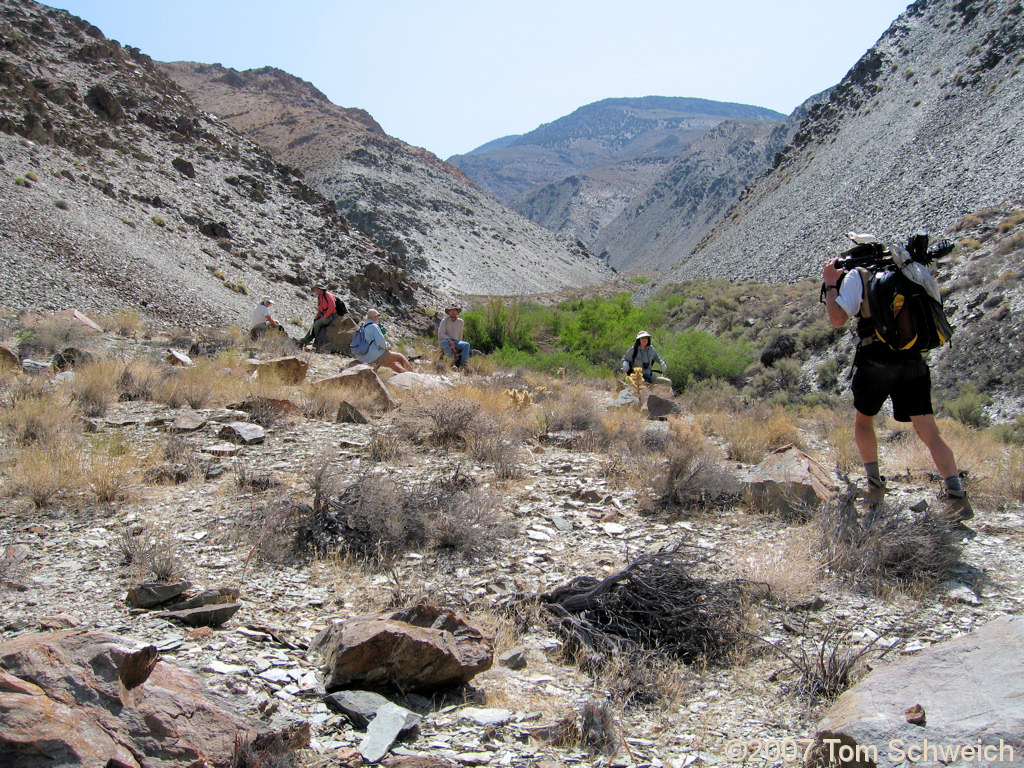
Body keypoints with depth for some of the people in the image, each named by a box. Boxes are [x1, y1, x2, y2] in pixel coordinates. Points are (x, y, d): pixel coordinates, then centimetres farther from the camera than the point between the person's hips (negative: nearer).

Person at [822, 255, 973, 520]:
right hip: (913, 359, 4)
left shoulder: (857, 276, 6)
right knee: (928, 431, 1)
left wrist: (830, 284, 8)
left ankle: (874, 485, 20)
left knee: (863, 420, 20)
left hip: (876, 359, -4)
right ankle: (956, 494, -11)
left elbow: (837, 320, -4)